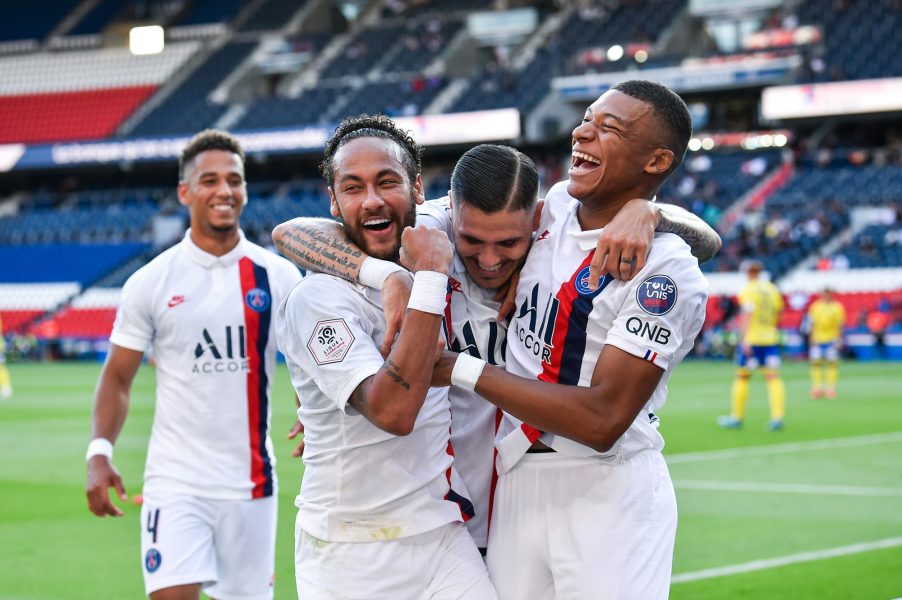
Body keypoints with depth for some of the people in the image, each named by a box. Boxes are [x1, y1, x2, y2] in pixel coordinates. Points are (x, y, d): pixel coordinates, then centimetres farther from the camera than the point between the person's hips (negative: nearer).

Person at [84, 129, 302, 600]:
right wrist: (100, 452, -9)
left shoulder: (278, 276, 2)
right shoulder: (151, 282, 0)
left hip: (250, 483, 2)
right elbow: (117, 377, 4)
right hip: (174, 482, -2)